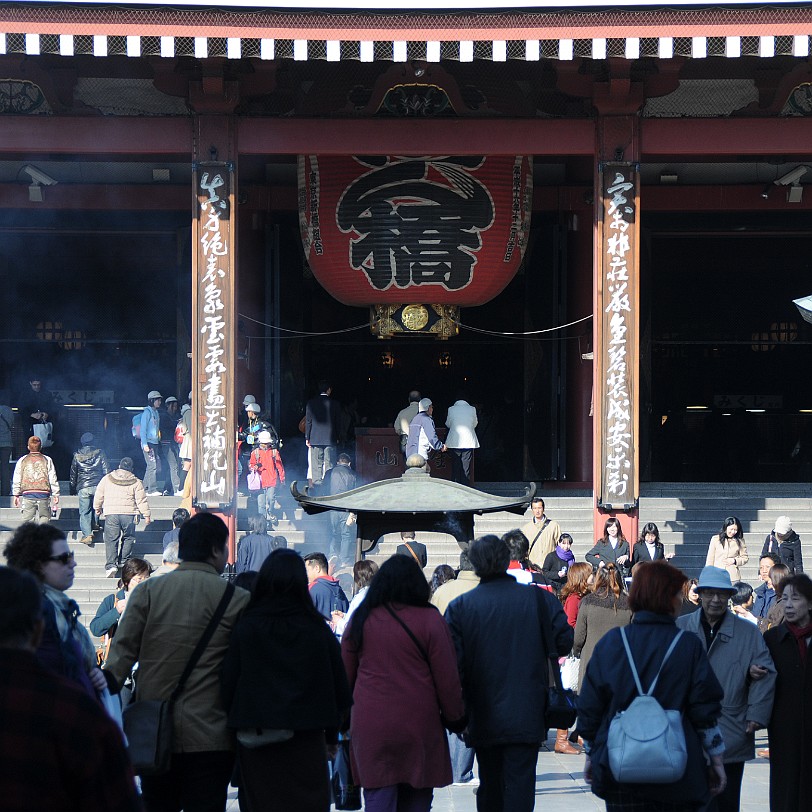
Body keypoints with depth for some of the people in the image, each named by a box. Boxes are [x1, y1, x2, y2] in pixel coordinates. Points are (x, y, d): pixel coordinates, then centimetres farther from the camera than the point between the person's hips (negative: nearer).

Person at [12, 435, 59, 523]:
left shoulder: (22, 461, 6)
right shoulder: (47, 460, 3)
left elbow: (17, 480, 7)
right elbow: (53, 479, 3)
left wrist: (16, 495, 15)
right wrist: (56, 494, 9)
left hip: (27, 494, 1)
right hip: (43, 495, -1)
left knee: (27, 520, 2)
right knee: (44, 518, 6)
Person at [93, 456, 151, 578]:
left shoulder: (107, 479, 6)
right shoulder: (135, 482, 2)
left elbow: (98, 495, 12)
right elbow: (141, 500, 2)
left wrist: (97, 507, 28)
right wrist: (147, 514, 10)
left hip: (111, 513, 0)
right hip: (129, 513, 0)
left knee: (111, 540, 1)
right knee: (128, 538, 18)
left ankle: (111, 565, -10)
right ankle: (124, 561, 14)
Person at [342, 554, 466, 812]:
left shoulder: (361, 619, 4)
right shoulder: (429, 619, -4)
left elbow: (345, 675, 12)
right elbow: (447, 677, -2)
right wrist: (456, 717, 10)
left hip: (370, 725, 2)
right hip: (419, 724, -2)